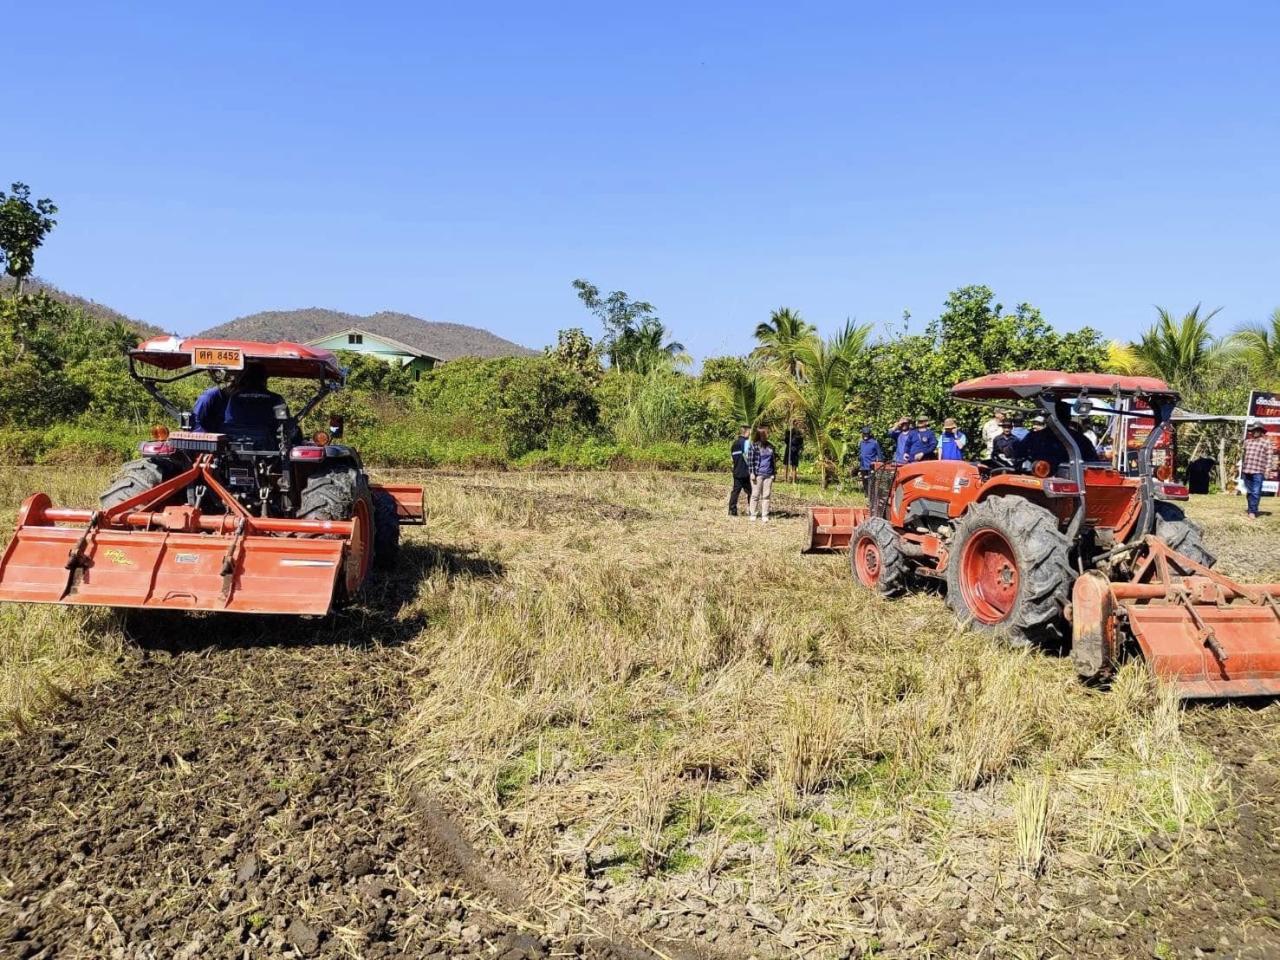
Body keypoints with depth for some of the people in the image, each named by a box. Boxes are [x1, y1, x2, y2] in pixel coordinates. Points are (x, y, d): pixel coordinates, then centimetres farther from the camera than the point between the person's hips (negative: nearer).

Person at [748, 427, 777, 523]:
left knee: (766, 496, 6)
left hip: (768, 475, 5)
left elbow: (774, 459, 18)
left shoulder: (770, 446, 11)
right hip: (758, 474, -5)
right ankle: (752, 515, 9)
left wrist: (774, 472, 14)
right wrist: (752, 473, -11)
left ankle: (765, 516, 11)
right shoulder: (754, 446, -5)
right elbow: (750, 460, -7)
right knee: (755, 495, 1)